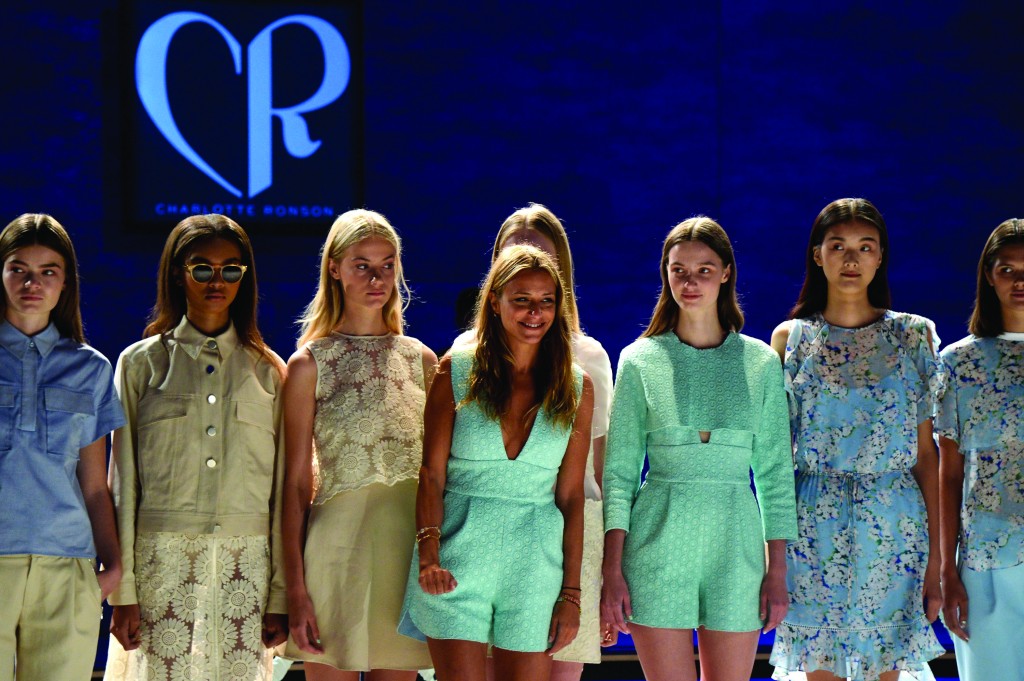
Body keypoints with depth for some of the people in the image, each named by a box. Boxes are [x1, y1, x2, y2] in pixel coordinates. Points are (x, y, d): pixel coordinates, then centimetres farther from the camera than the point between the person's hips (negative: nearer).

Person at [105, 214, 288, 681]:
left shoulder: (268, 371, 12)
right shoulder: (142, 363, 9)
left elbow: (283, 487, 9)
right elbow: (122, 481, 6)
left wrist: (281, 594, 3)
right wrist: (122, 590, -2)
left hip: (246, 567, 1)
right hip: (162, 562, -1)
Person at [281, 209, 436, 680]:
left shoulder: (421, 359, 10)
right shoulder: (309, 364, 0)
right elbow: (295, 482, -1)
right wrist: (295, 588, -7)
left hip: (408, 542, 3)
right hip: (339, 540, -3)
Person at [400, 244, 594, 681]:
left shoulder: (576, 388, 6)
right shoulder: (457, 371, 3)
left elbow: (571, 496, 6)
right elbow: (432, 475, 0)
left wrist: (571, 593, 2)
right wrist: (429, 553, -15)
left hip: (535, 561, 2)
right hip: (458, 557, -1)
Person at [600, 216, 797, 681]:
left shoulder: (760, 362, 7)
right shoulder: (641, 361, 4)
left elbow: (775, 470, 9)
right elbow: (618, 471, 3)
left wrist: (777, 569, 3)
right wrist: (612, 572, -4)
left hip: (736, 542, 1)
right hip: (659, 542, -1)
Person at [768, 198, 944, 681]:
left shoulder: (913, 336, 6)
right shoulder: (791, 338, 6)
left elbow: (925, 453, 6)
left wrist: (934, 556, 1)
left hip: (893, 529, 0)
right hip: (814, 527, 0)